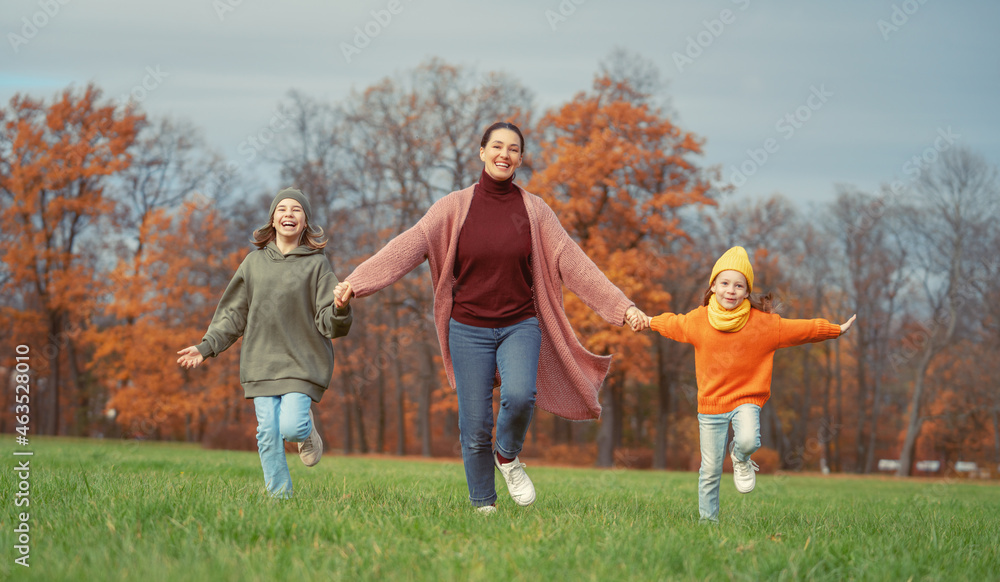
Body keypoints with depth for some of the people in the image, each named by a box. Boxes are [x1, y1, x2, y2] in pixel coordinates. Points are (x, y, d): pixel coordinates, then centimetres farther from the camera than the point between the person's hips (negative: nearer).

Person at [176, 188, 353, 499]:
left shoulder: (316, 264, 1)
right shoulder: (254, 262, 10)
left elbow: (328, 323, -5)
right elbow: (233, 315, 16)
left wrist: (340, 309, -27)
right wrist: (207, 346, 6)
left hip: (302, 362, -3)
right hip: (262, 362, 3)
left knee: (291, 427, -18)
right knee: (268, 433, -4)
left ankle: (307, 429, 17)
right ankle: (281, 496, 11)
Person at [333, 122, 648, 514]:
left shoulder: (534, 210, 3)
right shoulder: (455, 207, -1)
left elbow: (572, 263, 1)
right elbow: (408, 247, -11)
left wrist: (621, 306, -7)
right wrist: (356, 281, -24)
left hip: (520, 326, 0)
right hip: (469, 329, 0)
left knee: (520, 395, -26)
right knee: (475, 427, -2)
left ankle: (508, 456, 4)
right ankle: (483, 506, 15)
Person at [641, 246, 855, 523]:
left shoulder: (763, 323, -8)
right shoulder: (698, 320, -3)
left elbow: (803, 329, 4)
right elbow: (672, 324, 20)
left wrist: (836, 330, 9)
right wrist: (650, 322, 35)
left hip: (747, 398, -1)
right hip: (711, 403, 1)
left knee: (748, 442, -31)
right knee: (710, 470, 3)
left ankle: (740, 457, 6)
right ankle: (708, 521, 20)